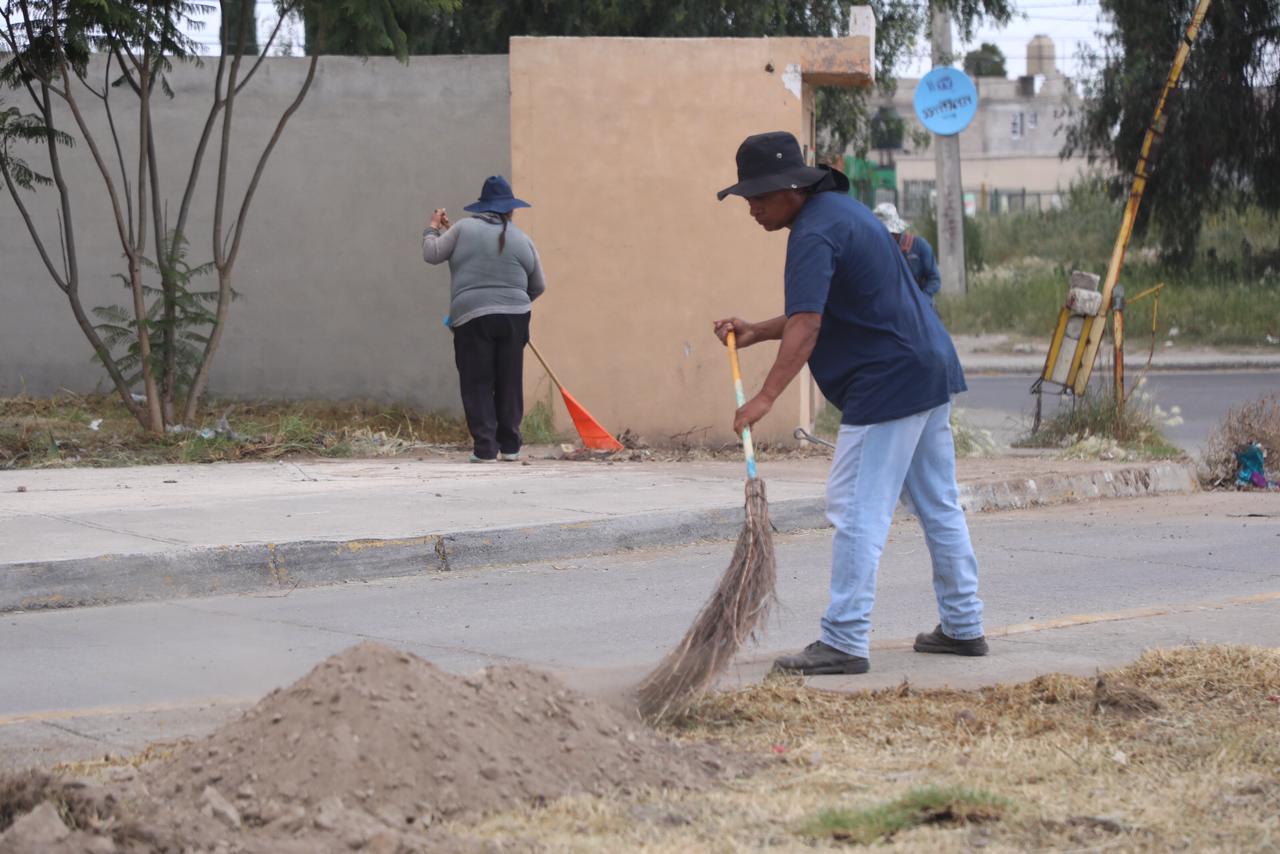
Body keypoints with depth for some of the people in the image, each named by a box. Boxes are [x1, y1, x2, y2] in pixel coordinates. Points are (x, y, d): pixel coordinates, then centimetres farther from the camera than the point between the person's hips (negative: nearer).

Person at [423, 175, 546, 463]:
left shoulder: (464, 229, 0)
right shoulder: (522, 240, 8)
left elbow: (431, 254, 4)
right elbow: (538, 286, 14)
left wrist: (433, 228, 23)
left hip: (471, 318, -2)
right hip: (513, 317, 2)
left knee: (478, 385, 1)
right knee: (510, 384, 11)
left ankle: (485, 448, -6)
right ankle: (510, 447, 14)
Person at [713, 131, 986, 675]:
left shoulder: (814, 234, -16)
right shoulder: (841, 210, 16)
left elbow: (807, 326, -28)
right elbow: (818, 314, 22)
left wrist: (765, 397, -33)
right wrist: (754, 333, 13)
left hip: (887, 385, -11)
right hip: (931, 370, 11)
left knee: (857, 512, -8)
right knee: (939, 504, 16)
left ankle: (844, 642, -8)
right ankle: (963, 626, 25)